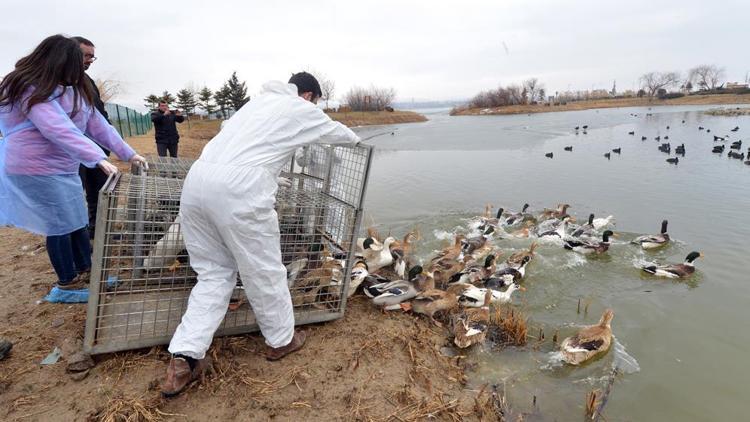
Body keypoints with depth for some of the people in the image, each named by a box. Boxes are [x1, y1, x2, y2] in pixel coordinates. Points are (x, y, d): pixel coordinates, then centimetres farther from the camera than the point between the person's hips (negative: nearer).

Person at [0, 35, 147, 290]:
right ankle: (68, 281, 16)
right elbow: (60, 130, -31)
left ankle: (85, 269, 29)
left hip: (64, 169, 9)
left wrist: (128, 153, 1)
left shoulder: (73, 91, 11)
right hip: (37, 170, -9)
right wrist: (97, 158, -38)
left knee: (77, 222, 14)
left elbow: (98, 124, 7)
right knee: (61, 225, -1)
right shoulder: (32, 91, -18)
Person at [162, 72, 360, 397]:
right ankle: (281, 340, 28)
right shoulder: (302, 109, 12)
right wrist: (355, 139, 52)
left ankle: (183, 359, 12)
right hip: (239, 188, -7)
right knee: (264, 271, 9)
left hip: (197, 179, 7)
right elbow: (336, 132, 29)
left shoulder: (259, 100, 29)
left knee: (214, 272, 15)